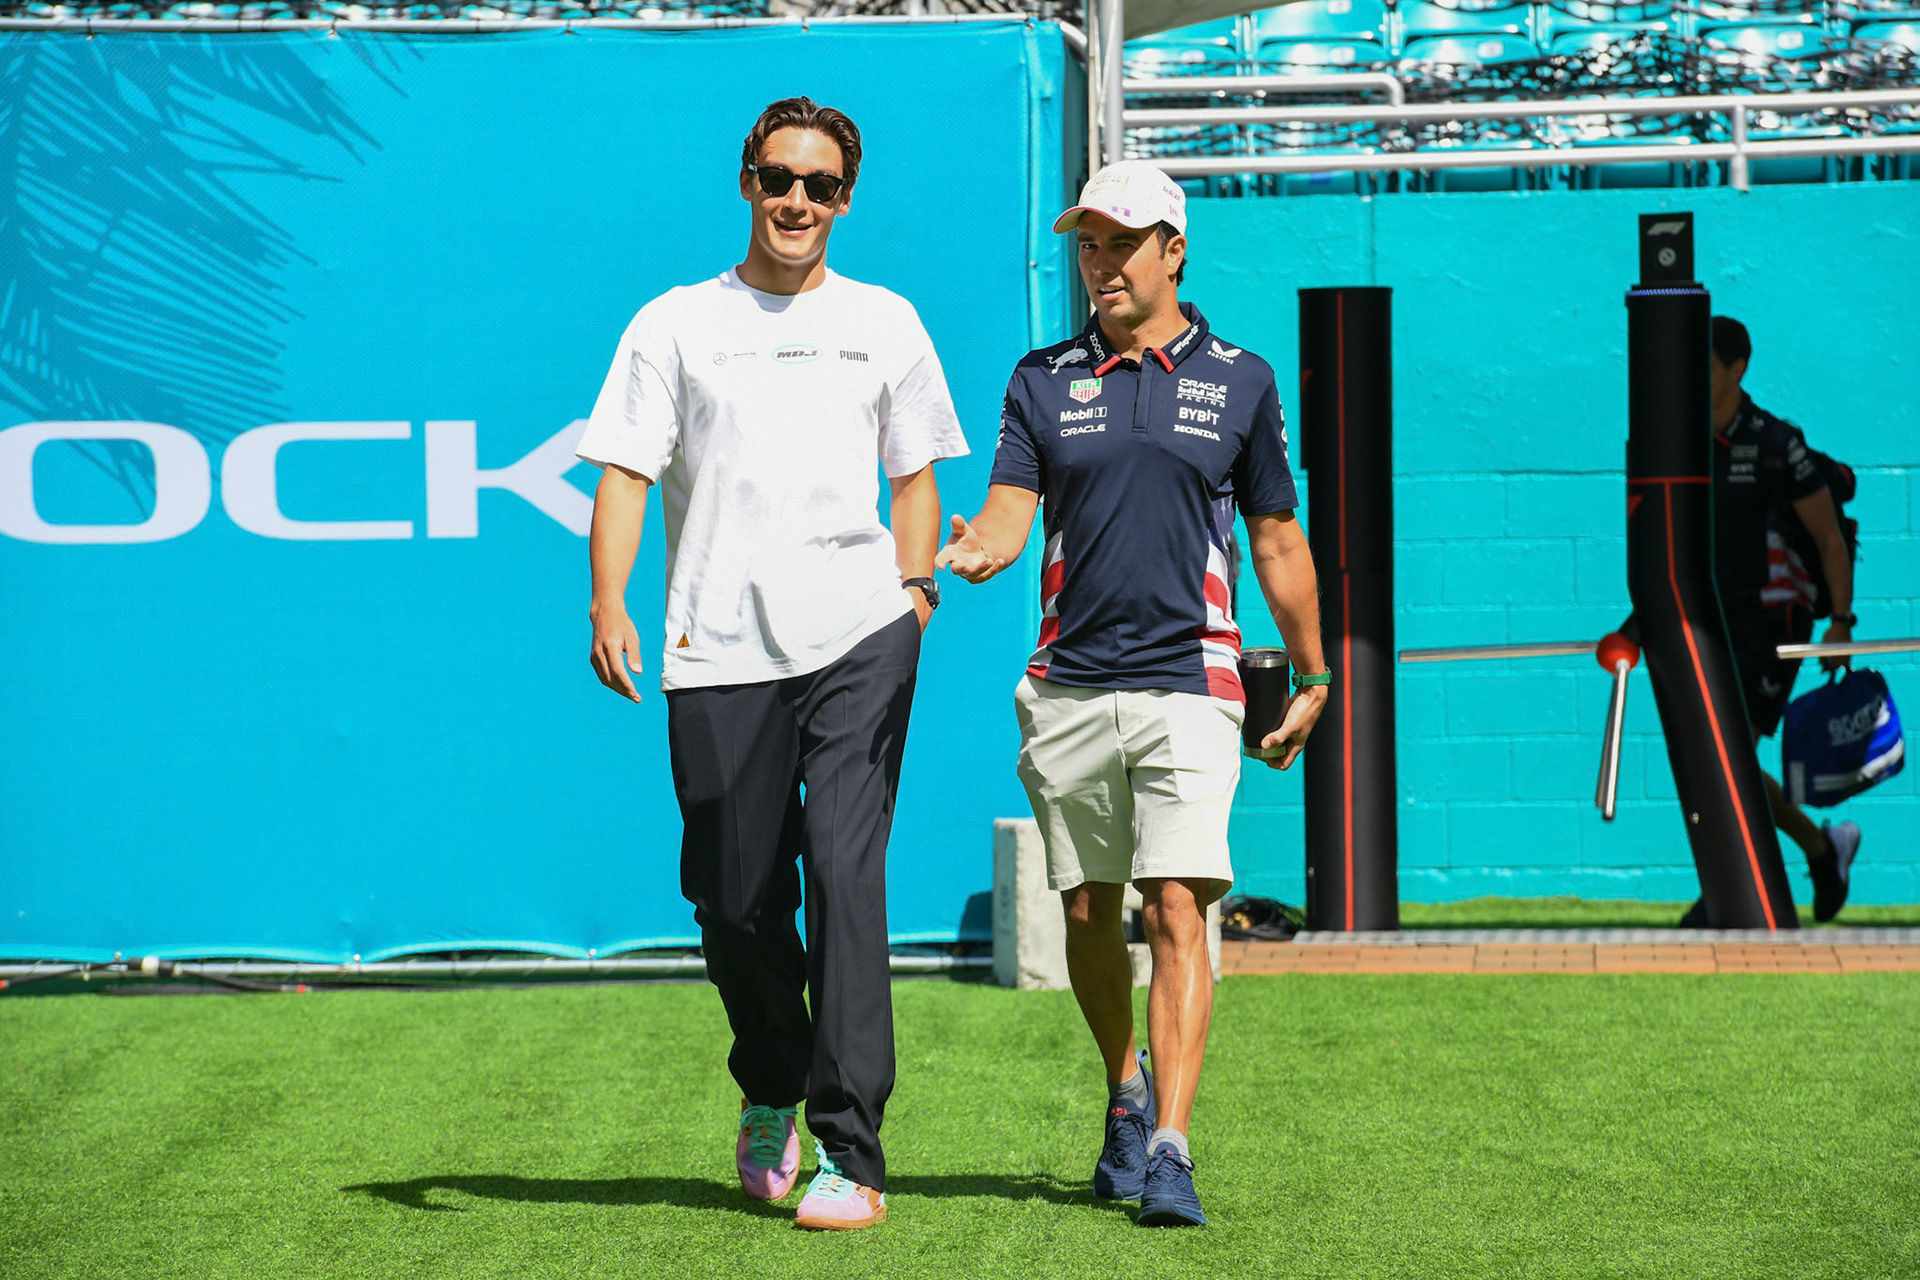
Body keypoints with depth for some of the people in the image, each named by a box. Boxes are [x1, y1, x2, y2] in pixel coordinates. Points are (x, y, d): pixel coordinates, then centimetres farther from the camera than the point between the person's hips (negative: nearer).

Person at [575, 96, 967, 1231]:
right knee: (736, 901, 3)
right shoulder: (676, 326, 10)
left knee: (844, 870, -14)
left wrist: (914, 597, 5)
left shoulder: (884, 322, 15)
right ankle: (770, 1094, 32)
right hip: (718, 649, 1)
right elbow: (625, 472, 4)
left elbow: (915, 474, 19)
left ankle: (851, 1154, -15)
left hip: (858, 638, 0)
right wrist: (610, 604, -11)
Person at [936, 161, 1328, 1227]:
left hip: (1187, 682, -3)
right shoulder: (1044, 380, 9)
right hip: (1068, 688, 3)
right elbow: (1008, 511, -2)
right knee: (1088, 913, 10)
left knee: (1177, 908, -14)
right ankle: (1126, 1094, 35)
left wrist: (1312, 678, 15)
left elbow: (1276, 540, 12)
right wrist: (971, 553, -26)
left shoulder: (1239, 380, 6)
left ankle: (1170, 1151, -18)